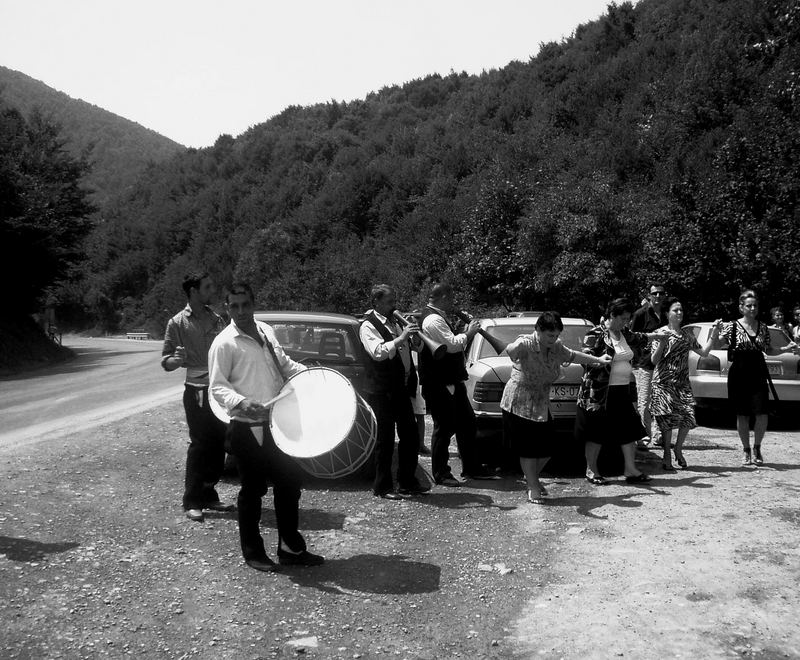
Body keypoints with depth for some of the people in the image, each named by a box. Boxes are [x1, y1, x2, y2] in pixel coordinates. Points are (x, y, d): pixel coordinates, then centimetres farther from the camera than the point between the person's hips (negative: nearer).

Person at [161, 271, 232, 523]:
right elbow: (166, 362, -2)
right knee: (199, 445, -3)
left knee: (218, 445, 8)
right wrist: (177, 360, -24)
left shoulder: (216, 319, 11)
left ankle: (209, 495, 21)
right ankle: (192, 502, 7)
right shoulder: (177, 323, -3)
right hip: (197, 391, -5)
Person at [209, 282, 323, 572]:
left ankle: (291, 548, 26)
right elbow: (218, 387, -13)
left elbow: (283, 363, 23)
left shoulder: (266, 332, 9)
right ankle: (253, 553, 22)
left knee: (290, 482, 12)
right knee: (253, 489, 4)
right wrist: (240, 402, -31)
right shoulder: (224, 343, -10)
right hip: (247, 429, -7)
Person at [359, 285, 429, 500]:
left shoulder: (394, 322, 16)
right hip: (382, 391, -8)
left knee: (410, 436, 12)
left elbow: (417, 347, 20)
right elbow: (378, 353, -26)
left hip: (402, 389, 8)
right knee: (385, 439, -1)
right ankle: (382, 487, 9)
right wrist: (402, 337, -26)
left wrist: (414, 334, 0)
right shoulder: (368, 326, -9)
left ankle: (408, 483, 23)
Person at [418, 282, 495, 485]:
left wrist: (465, 334, 7)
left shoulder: (437, 317, 17)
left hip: (451, 381, 11)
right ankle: (441, 474, 10)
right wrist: (468, 333, -9)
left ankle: (471, 468, 24)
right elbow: (452, 345, -25)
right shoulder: (433, 320, -18)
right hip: (438, 384, -11)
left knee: (467, 423, 14)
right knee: (444, 428, -2)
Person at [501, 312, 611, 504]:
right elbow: (511, 349, -44)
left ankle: (532, 477, 35)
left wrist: (597, 360, 32)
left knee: (546, 449, 9)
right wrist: (514, 350, -69)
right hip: (519, 404, -7)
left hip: (542, 405, 7)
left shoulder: (556, 347, 1)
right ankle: (533, 488, 13)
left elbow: (572, 356, 20)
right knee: (528, 449, -3)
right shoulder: (526, 344, -21)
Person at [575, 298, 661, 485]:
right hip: (600, 392, -7)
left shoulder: (624, 334, 11)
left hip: (622, 391, 7)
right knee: (597, 434, 2)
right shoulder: (596, 335, -13)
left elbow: (636, 338, 33)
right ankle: (591, 470, 16)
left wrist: (655, 335, 32)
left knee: (630, 430, 6)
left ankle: (631, 470, 15)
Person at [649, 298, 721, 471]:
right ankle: (667, 457, 5)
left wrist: (714, 335, 7)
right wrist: (662, 343, -24)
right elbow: (654, 360, -9)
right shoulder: (661, 333, -4)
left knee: (688, 417, -4)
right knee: (668, 418, -8)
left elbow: (703, 352, 14)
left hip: (683, 382, 5)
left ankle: (678, 450, 20)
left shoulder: (687, 334, 12)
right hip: (664, 383, -4)